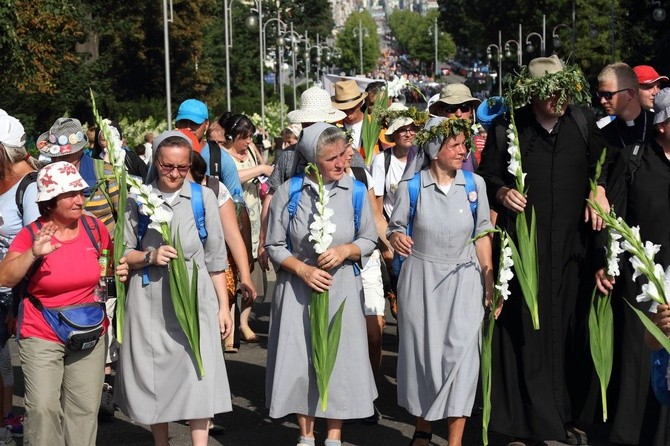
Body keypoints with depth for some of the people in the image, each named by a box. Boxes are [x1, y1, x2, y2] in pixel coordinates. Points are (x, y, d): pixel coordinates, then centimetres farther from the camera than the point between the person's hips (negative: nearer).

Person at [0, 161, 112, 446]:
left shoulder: (95, 228, -1)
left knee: (85, 407, 7)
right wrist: (33, 253, -31)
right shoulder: (31, 234, -11)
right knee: (43, 407, -6)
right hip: (41, 336, -3)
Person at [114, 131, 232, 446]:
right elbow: (124, 254, 6)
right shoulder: (137, 200, 3)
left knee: (198, 374, -8)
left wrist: (223, 306, 6)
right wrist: (150, 256, -14)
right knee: (154, 376, 8)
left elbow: (215, 257, 6)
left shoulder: (204, 197, 2)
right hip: (150, 302, 1)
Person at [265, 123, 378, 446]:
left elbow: (368, 240, 3)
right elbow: (274, 246, -1)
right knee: (300, 361, 5)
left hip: (341, 289, 0)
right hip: (298, 290, 0)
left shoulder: (354, 190, -5)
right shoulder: (288, 192, -7)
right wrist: (303, 269, -16)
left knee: (339, 360, 4)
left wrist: (345, 251, -16)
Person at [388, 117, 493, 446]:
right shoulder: (411, 187, -5)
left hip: (463, 281, 1)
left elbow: (482, 234, 5)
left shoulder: (474, 184, -1)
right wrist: (396, 238, -21)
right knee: (423, 354, 7)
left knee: (460, 356, -5)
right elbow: (395, 228, 3)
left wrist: (489, 282, 1)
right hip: (421, 281, 0)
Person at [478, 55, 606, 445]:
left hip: (572, 249, 2)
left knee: (571, 333, 7)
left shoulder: (582, 123, 2)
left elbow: (602, 165, 15)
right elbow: (487, 176, 6)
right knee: (523, 334, 0)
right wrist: (502, 192, -14)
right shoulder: (506, 130, -2)